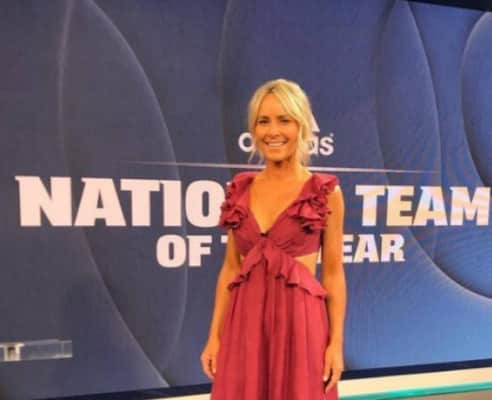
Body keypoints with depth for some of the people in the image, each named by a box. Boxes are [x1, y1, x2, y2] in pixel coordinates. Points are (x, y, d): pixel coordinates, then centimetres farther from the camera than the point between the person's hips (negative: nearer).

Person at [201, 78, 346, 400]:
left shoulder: (326, 192, -4)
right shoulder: (240, 190, 4)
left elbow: (333, 273, -2)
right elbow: (230, 268, 6)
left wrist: (336, 342, -5)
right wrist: (214, 335, 5)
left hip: (300, 320, -2)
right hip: (245, 321, 3)